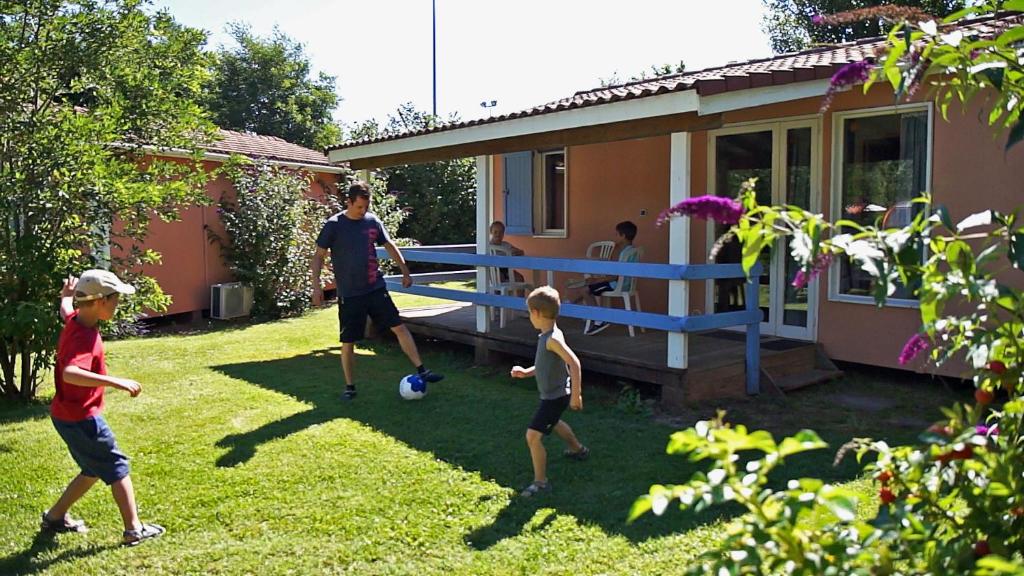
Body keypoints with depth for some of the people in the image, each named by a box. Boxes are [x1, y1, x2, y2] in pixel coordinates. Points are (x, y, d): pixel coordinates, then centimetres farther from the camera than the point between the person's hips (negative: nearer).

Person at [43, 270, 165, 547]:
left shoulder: (75, 320, 0)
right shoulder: (85, 338, -28)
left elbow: (65, 311, 26)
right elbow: (70, 373, -47)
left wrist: (68, 295, 44)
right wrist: (116, 382, -50)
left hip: (67, 414, 10)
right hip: (81, 419, -10)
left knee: (94, 470, 22)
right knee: (118, 468, 2)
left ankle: (55, 517, 34)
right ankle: (134, 530, 9)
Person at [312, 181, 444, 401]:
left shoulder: (373, 221, 3)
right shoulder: (334, 225, -7)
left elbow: (389, 246, 16)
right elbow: (319, 256, -3)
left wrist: (405, 271, 18)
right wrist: (316, 285, -11)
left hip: (376, 289, 3)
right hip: (349, 294, -3)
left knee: (399, 327, -2)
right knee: (348, 342, 3)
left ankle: (422, 371, 4)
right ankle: (350, 387, 18)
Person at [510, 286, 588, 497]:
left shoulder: (552, 339, -27)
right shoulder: (547, 336, 3)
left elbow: (574, 363, -31)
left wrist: (576, 394, -30)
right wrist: (526, 372, 4)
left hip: (556, 397, -11)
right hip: (553, 394, 11)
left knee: (533, 436, -11)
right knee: (553, 422, 36)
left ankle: (541, 482, 1)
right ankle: (578, 449, 61)